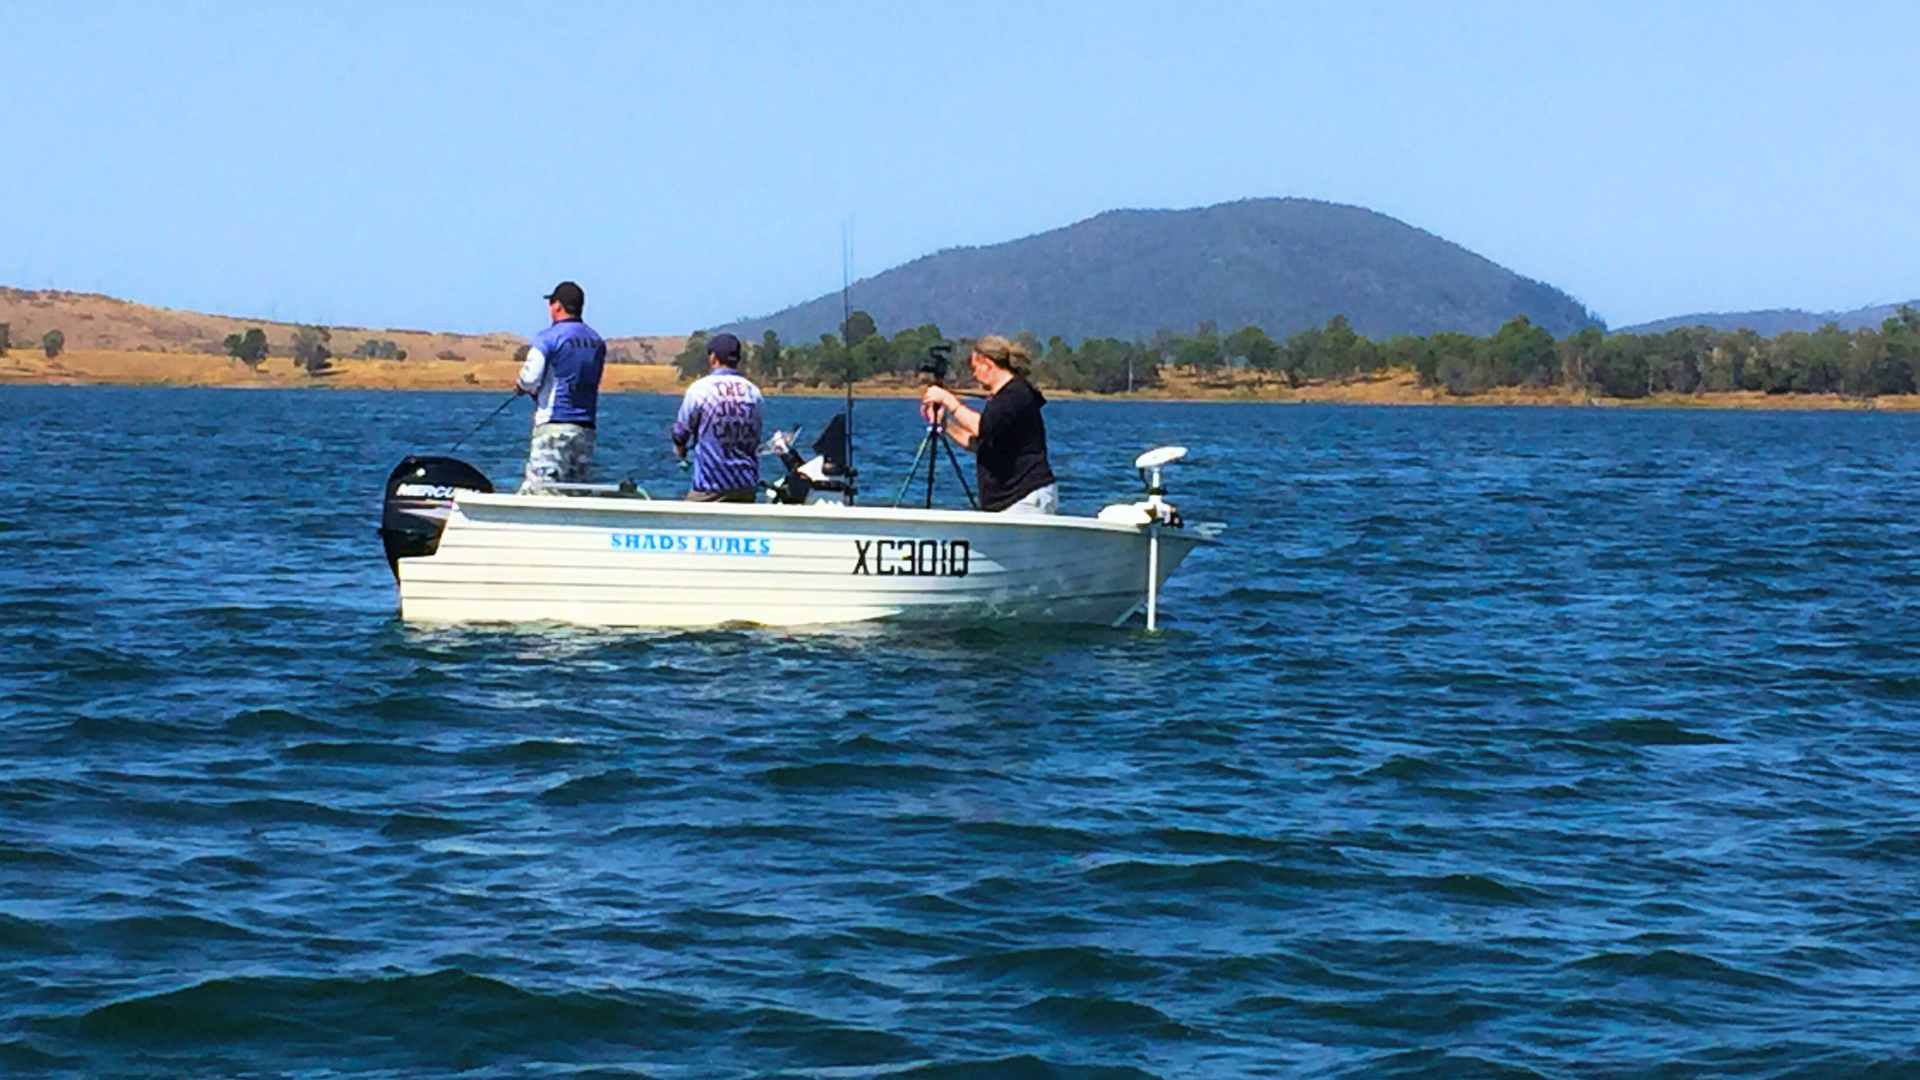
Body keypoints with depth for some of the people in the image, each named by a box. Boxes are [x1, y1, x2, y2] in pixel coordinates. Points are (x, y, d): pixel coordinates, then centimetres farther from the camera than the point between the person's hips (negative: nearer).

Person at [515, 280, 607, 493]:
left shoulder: (548, 338, -7)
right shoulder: (597, 342, 13)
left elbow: (529, 381, -14)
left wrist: (520, 384, 11)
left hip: (554, 425, -6)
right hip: (586, 428, 7)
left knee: (538, 485, -10)